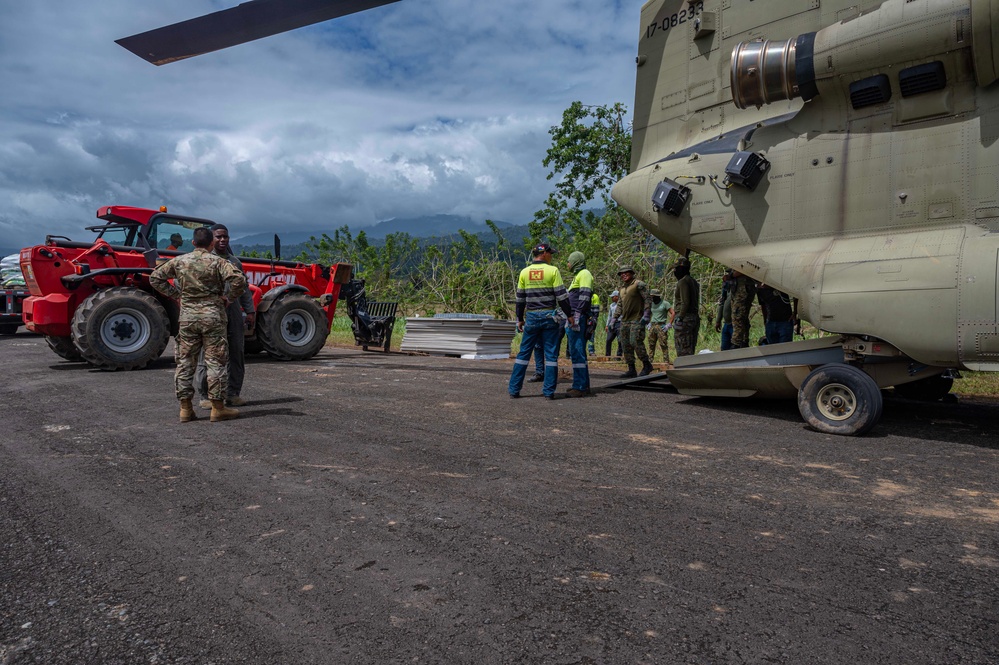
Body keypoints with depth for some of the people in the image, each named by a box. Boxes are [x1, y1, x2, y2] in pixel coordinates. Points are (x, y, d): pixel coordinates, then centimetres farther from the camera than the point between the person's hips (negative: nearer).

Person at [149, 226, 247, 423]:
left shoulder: (179, 261, 6)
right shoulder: (217, 262, -6)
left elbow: (155, 278, 10)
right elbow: (238, 280, -19)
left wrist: (175, 294, 11)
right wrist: (228, 296, -3)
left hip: (187, 316, 4)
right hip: (212, 315, -3)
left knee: (185, 361, 10)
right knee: (216, 362, 2)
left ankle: (185, 408, 13)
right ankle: (218, 408, 5)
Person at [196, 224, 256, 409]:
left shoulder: (235, 261, 19)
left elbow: (243, 288, 21)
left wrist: (250, 311, 15)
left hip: (234, 312, 6)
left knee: (236, 353, 8)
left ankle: (233, 393, 17)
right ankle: (206, 396, 5)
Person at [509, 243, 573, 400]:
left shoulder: (524, 272, 5)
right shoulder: (553, 271, -5)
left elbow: (520, 299, 8)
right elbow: (562, 296, -8)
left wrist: (520, 319, 15)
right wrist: (569, 315, 0)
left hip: (531, 317, 3)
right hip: (549, 316, -3)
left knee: (524, 352, 9)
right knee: (551, 354, 4)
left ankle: (514, 388, 9)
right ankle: (549, 391, 4)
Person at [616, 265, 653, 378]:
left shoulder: (639, 284, -4)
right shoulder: (621, 288, 18)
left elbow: (648, 299, -10)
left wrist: (646, 315, -19)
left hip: (637, 319, -8)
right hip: (625, 320, 8)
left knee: (635, 342, -17)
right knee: (626, 345, 4)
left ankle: (647, 365, -1)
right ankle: (631, 370, 9)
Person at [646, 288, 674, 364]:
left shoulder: (665, 303, -4)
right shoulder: (651, 304, 14)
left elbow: (673, 313, -6)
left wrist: (669, 325, -10)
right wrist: (649, 323, 15)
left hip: (661, 326, -6)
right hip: (652, 326, 6)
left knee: (664, 345, -8)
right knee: (651, 345, 5)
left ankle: (666, 361, -5)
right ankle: (650, 361, 10)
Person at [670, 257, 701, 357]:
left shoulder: (683, 282, -10)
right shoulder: (694, 282, 19)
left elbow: (685, 302, -18)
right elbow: (696, 303, 18)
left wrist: (679, 318, -18)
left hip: (684, 319, -10)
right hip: (695, 317, 10)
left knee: (683, 351, -9)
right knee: (690, 350, 12)